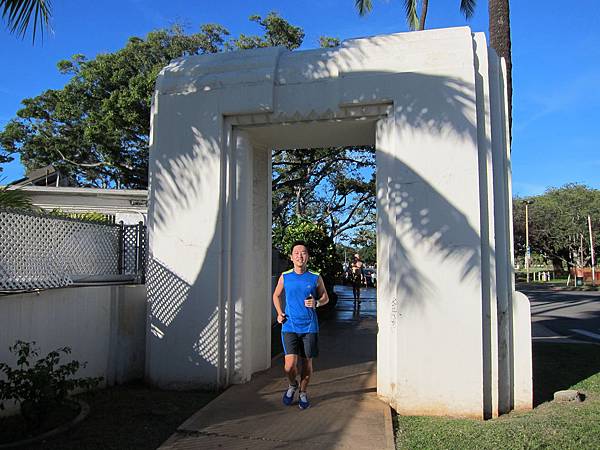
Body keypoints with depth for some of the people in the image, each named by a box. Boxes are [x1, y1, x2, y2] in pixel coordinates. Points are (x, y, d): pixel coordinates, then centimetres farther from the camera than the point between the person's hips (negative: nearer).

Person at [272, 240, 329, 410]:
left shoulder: (315, 278, -1)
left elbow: (325, 297, 11)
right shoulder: (285, 277, 2)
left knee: (307, 363, 9)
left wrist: (316, 303, -11)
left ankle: (303, 393, 33)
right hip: (290, 326, 0)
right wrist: (279, 313, 3)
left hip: (309, 327, 0)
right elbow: (276, 295, 18)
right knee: (290, 365, -9)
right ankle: (292, 385, 24)